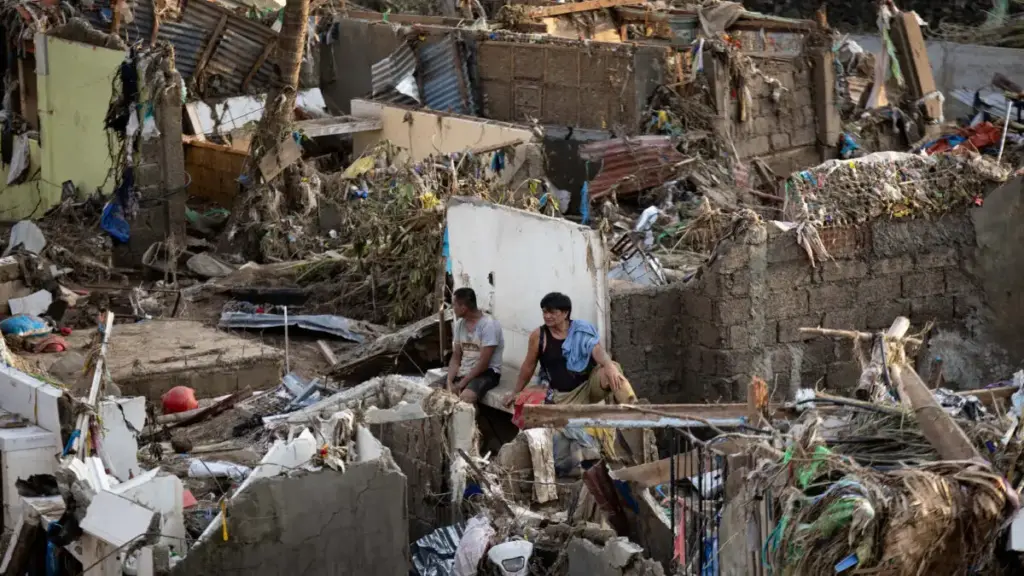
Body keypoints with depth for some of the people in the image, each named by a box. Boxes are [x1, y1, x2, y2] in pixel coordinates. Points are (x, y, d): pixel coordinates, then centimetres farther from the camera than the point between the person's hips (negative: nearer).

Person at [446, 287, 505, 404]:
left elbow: (483, 363, -19)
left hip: (486, 373, -7)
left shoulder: (488, 324, -17)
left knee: (465, 397, -34)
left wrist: (461, 384, -20)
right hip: (463, 372, 7)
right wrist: (449, 382, -8)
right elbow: (456, 358, 9)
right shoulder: (459, 324, 6)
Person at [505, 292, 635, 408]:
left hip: (587, 387, 0)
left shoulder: (581, 330, -1)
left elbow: (597, 350, -19)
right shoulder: (538, 336, -2)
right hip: (560, 396, 0)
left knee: (611, 371, -29)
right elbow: (528, 366, 12)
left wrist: (609, 365, -41)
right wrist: (516, 392, 20)